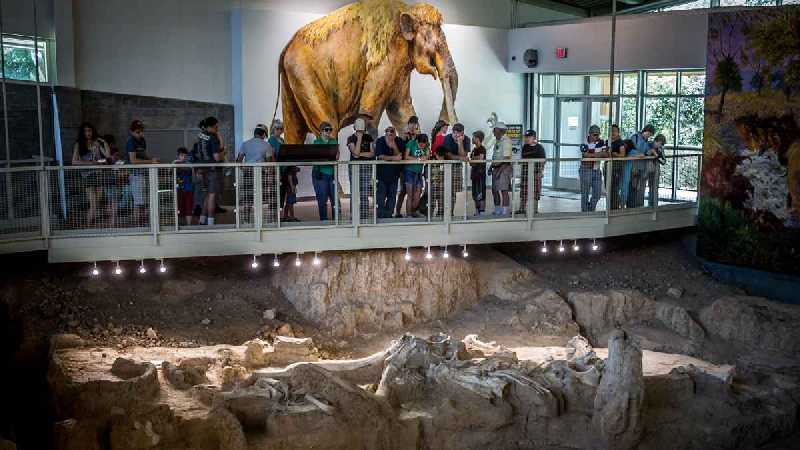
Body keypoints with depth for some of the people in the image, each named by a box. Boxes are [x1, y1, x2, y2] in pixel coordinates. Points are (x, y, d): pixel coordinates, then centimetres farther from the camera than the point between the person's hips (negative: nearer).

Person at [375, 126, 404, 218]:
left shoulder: (399, 141, -3)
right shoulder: (380, 141, -10)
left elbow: (399, 156, -10)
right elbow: (380, 156, -16)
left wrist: (394, 147, -26)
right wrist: (393, 158, -20)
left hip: (394, 172, 3)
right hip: (382, 172, -3)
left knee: (392, 196, 5)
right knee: (381, 195, -4)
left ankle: (388, 215, 13)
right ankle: (380, 216, 0)